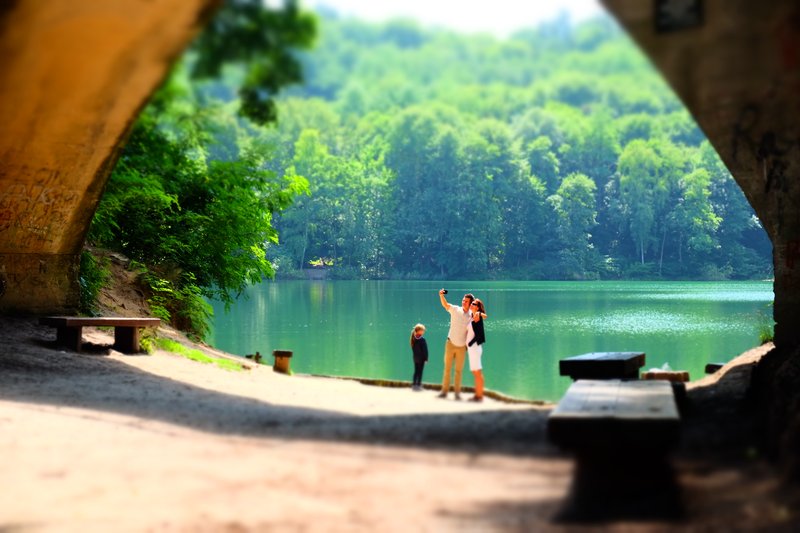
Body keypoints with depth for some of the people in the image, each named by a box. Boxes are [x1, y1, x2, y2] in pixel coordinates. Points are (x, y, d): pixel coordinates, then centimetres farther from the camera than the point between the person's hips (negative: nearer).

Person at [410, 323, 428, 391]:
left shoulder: (413, 339, 3)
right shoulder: (422, 340, -18)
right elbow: (425, 350, -15)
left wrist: (415, 355, 16)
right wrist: (426, 358, -8)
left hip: (415, 358, 7)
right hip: (421, 358, -7)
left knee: (416, 371, 14)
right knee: (420, 372, -2)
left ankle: (414, 384, 16)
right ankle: (418, 384, -3)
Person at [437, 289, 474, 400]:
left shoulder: (472, 316, -5)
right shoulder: (455, 310, -8)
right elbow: (445, 304, -18)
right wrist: (441, 295, -38)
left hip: (462, 346, 0)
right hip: (450, 344, 0)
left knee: (459, 370, 5)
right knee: (447, 368, 6)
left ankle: (457, 392, 10)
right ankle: (445, 390, 11)